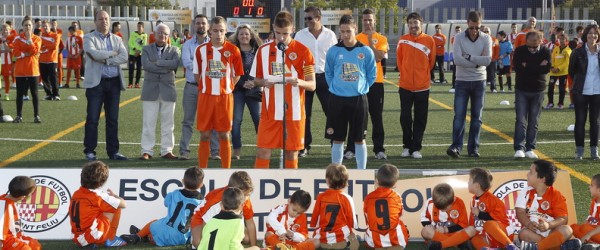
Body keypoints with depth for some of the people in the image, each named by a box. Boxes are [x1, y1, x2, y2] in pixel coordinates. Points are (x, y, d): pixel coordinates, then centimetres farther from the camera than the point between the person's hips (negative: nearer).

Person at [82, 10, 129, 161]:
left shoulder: (117, 39, 13)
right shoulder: (89, 38, 2)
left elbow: (124, 57, -3)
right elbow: (93, 53, -18)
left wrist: (105, 60, -12)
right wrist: (112, 53, -7)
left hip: (114, 82, 4)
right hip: (96, 83, -4)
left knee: (113, 119, 7)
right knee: (92, 119, -2)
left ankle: (113, 151, 13)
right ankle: (90, 151, 4)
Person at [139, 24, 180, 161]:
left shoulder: (174, 50, 9)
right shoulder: (146, 49, 8)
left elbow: (175, 63, -11)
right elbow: (146, 65, -11)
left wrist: (158, 62, -13)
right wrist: (166, 68, -13)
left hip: (168, 89, 1)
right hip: (150, 90, -1)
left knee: (168, 123, 5)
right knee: (148, 123, 0)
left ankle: (167, 151, 11)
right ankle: (147, 151, 4)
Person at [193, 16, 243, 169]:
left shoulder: (233, 50, -2)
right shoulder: (201, 50, 2)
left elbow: (237, 74, 5)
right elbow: (197, 74, 11)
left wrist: (227, 88, 1)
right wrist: (204, 88, 5)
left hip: (225, 98, -1)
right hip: (206, 97, 1)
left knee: (224, 136, 4)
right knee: (205, 135, 4)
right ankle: (202, 171, 12)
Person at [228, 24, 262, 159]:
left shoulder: (258, 51, 8)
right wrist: (242, 83, -13)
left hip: (254, 90, 1)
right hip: (237, 89, -1)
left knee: (259, 118, -2)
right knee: (236, 120, -5)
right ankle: (237, 150, 0)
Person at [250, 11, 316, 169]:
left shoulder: (303, 51, -2)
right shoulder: (263, 50, 4)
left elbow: (312, 85, -1)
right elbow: (255, 79, 12)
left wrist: (299, 82, -23)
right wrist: (264, 82, -11)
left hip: (294, 112, -1)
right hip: (269, 112, 1)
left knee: (291, 153, 3)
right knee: (263, 151, -3)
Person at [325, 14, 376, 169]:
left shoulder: (366, 51, -3)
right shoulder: (333, 51, -1)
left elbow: (372, 75, 7)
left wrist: (361, 88, 1)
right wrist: (335, 88, 4)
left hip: (359, 100, -1)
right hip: (337, 99, 1)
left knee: (359, 139, 7)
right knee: (337, 139, 7)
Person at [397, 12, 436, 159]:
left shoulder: (430, 40, -3)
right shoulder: (403, 40, -1)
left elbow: (431, 61, 7)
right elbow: (399, 60, 9)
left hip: (422, 86, 0)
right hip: (405, 86, 0)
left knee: (420, 119, 4)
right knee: (405, 118, 5)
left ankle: (416, 148, 12)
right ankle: (407, 146, 18)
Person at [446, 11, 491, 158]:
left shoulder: (486, 39, 0)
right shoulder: (459, 38, -4)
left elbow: (488, 59, -13)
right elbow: (457, 60, -17)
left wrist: (468, 57, -15)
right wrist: (477, 61, -16)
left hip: (479, 82, 2)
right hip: (462, 82, -1)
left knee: (476, 117, 6)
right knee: (459, 116, -6)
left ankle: (473, 148, 11)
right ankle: (456, 147, -8)